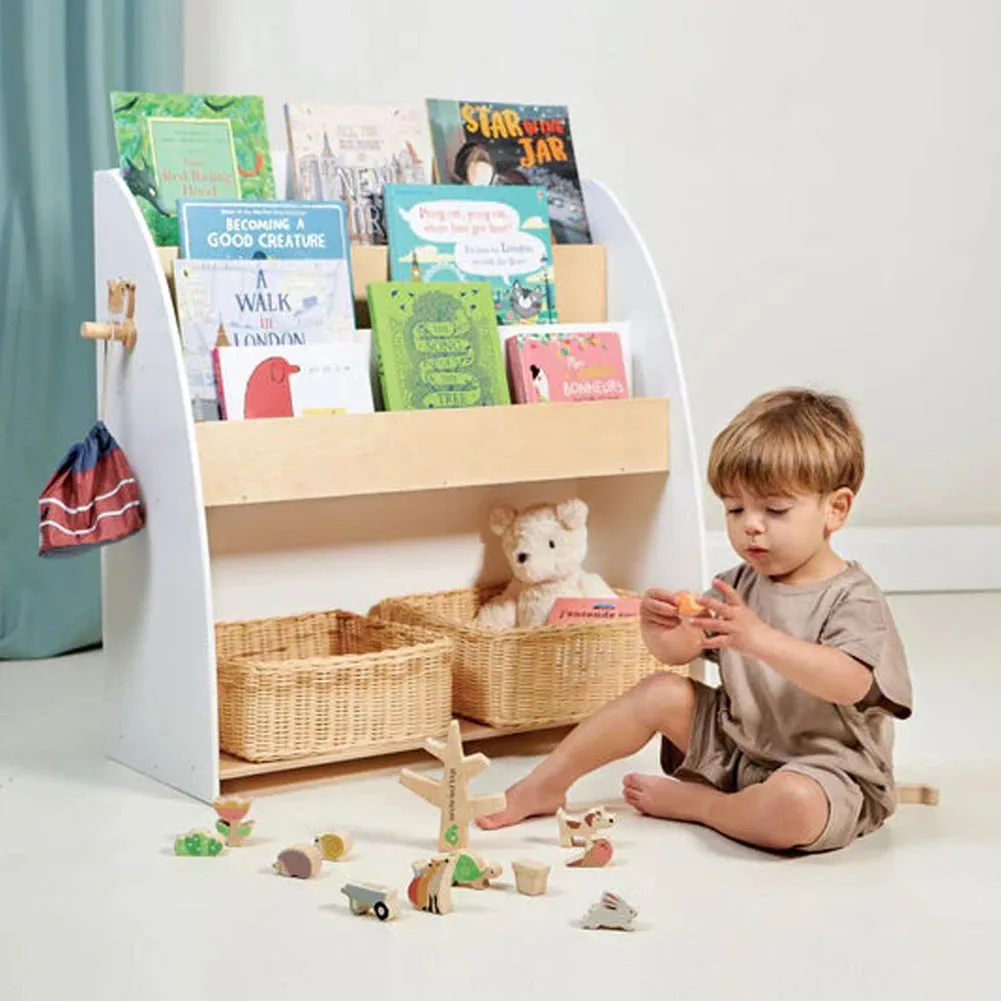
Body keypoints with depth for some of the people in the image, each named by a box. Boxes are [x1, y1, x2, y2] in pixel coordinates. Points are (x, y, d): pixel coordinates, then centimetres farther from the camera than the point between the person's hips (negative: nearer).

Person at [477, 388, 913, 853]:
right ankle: (543, 785, 7)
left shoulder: (853, 599, -17)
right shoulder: (740, 583, 4)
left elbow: (850, 684, -34)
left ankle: (691, 802, -9)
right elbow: (679, 649, 6)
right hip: (737, 745, 7)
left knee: (794, 807, -37)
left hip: (826, 770, -7)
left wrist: (758, 637, -44)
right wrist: (658, 627, -20)